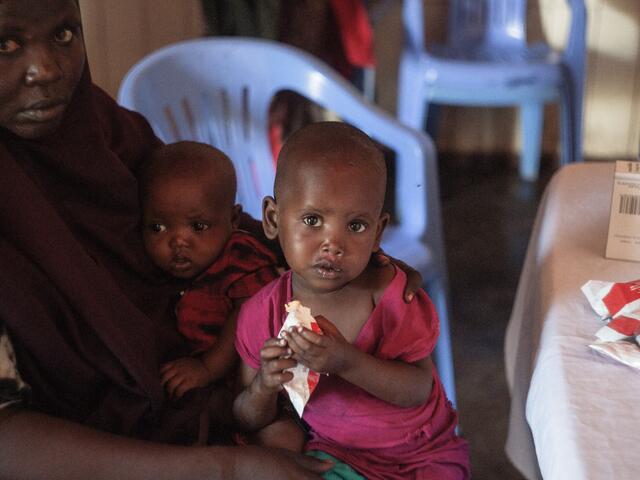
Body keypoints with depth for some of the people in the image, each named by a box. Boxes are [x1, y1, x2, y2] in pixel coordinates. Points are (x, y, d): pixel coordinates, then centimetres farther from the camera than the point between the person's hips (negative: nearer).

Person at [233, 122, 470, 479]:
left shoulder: (391, 292, -16)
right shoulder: (261, 315, -12)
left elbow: (418, 390, -19)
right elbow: (249, 421, -2)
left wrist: (346, 362, -33)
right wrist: (263, 387, -25)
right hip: (336, 451, 1)